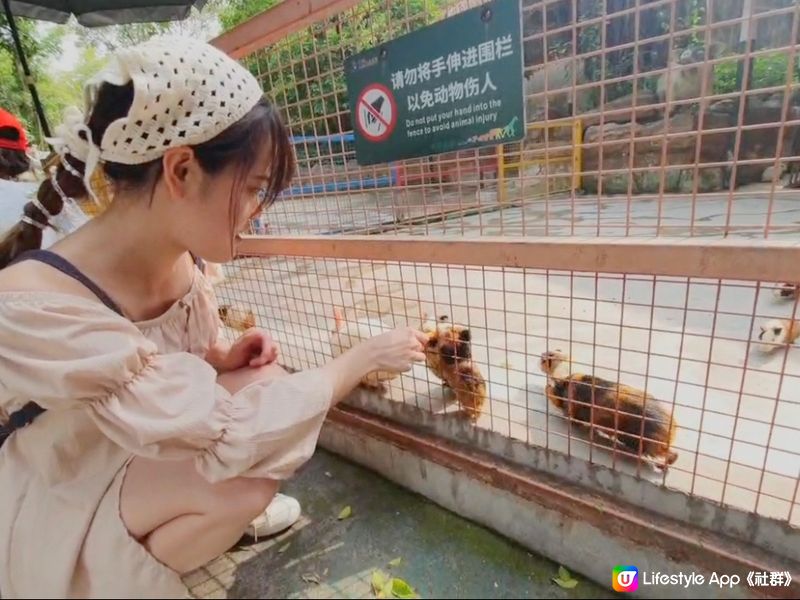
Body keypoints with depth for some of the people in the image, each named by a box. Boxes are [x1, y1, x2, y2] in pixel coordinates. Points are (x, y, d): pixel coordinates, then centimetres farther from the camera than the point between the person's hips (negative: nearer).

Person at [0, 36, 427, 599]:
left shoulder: (177, 255, -13)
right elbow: (230, 439, -39)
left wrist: (222, 358, -16)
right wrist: (367, 356, -30)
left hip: (146, 462, 6)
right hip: (54, 516, -6)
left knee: (269, 385, -16)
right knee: (246, 477, -28)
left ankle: (195, 526, 11)